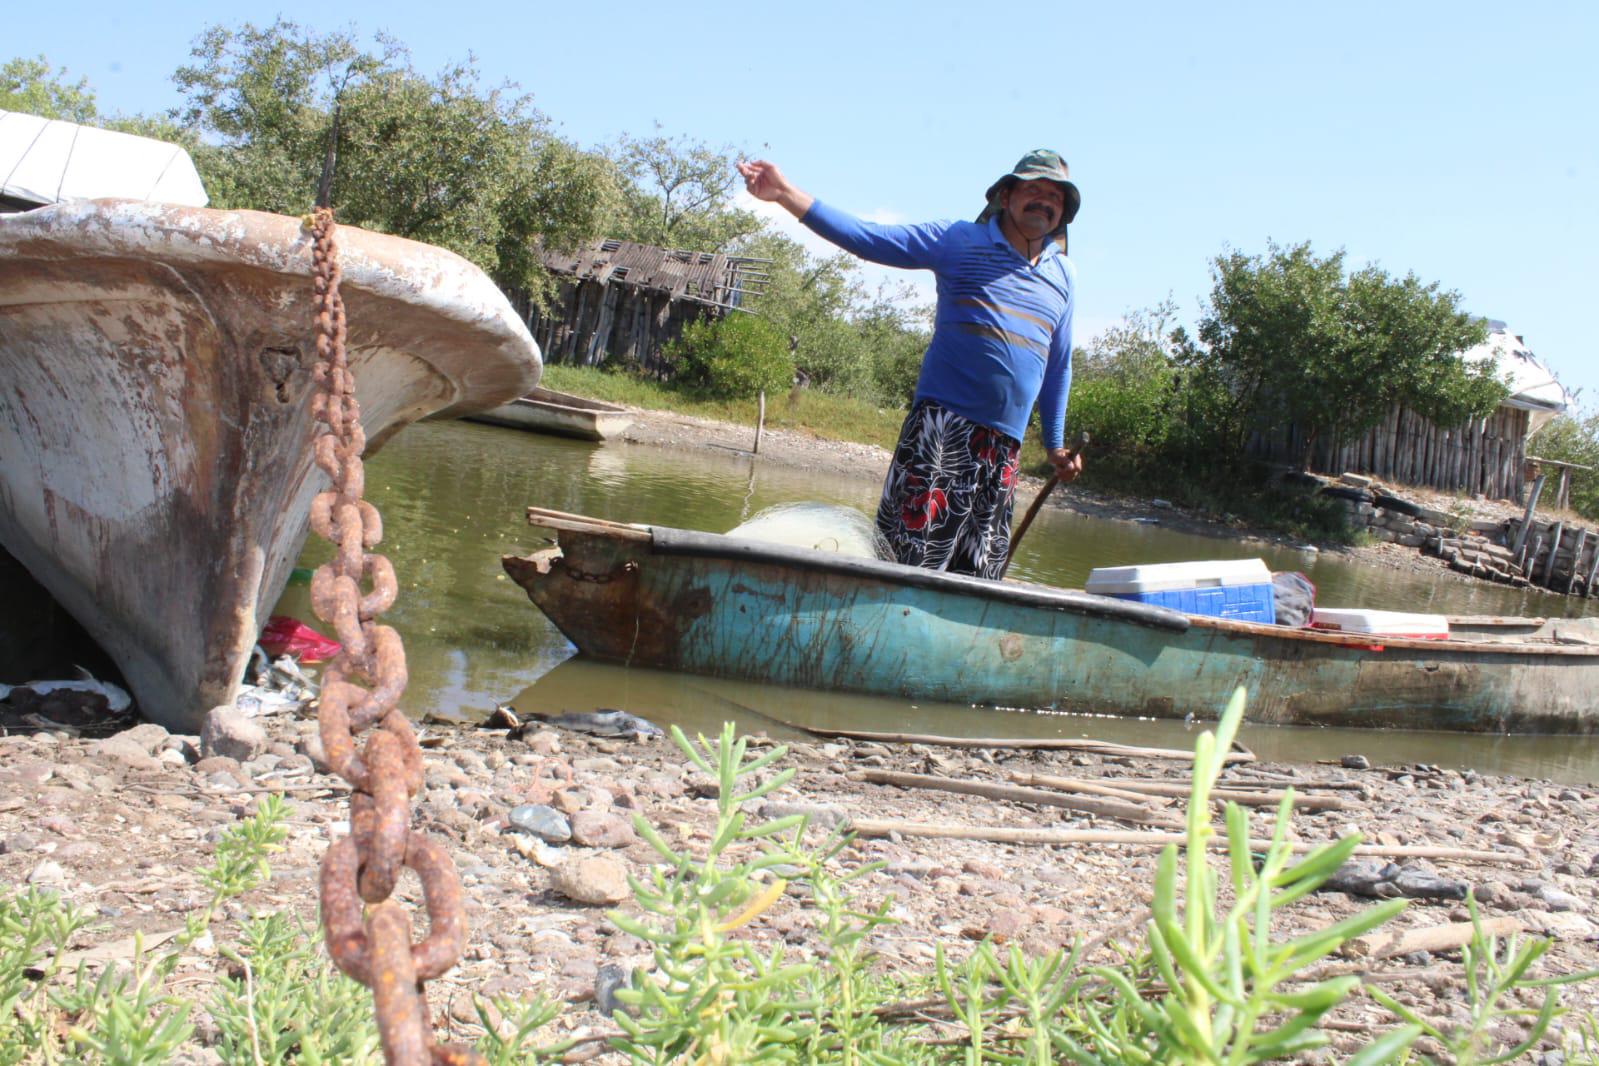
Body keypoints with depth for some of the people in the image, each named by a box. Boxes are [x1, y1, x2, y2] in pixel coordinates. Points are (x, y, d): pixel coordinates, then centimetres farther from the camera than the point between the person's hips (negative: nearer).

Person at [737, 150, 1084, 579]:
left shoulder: (1065, 275, 18)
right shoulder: (958, 240, 5)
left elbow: (1059, 365, 25)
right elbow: (868, 238, -2)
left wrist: (1055, 444, 23)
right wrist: (786, 194, -12)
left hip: (1005, 443, 5)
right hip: (944, 421, -5)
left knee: (975, 574, 3)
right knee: (909, 553, -14)